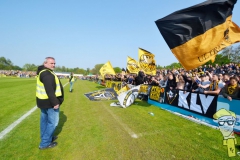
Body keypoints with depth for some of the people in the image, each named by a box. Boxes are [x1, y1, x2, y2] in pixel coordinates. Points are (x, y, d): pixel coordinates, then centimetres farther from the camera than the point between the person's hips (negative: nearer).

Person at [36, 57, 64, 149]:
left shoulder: (42, 72, 13)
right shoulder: (47, 74, -21)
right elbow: (50, 90, -28)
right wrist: (55, 102, -25)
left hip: (43, 100, 11)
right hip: (49, 102, -11)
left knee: (45, 120, 20)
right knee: (53, 122, 1)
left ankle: (46, 138, 37)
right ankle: (45, 143, 12)